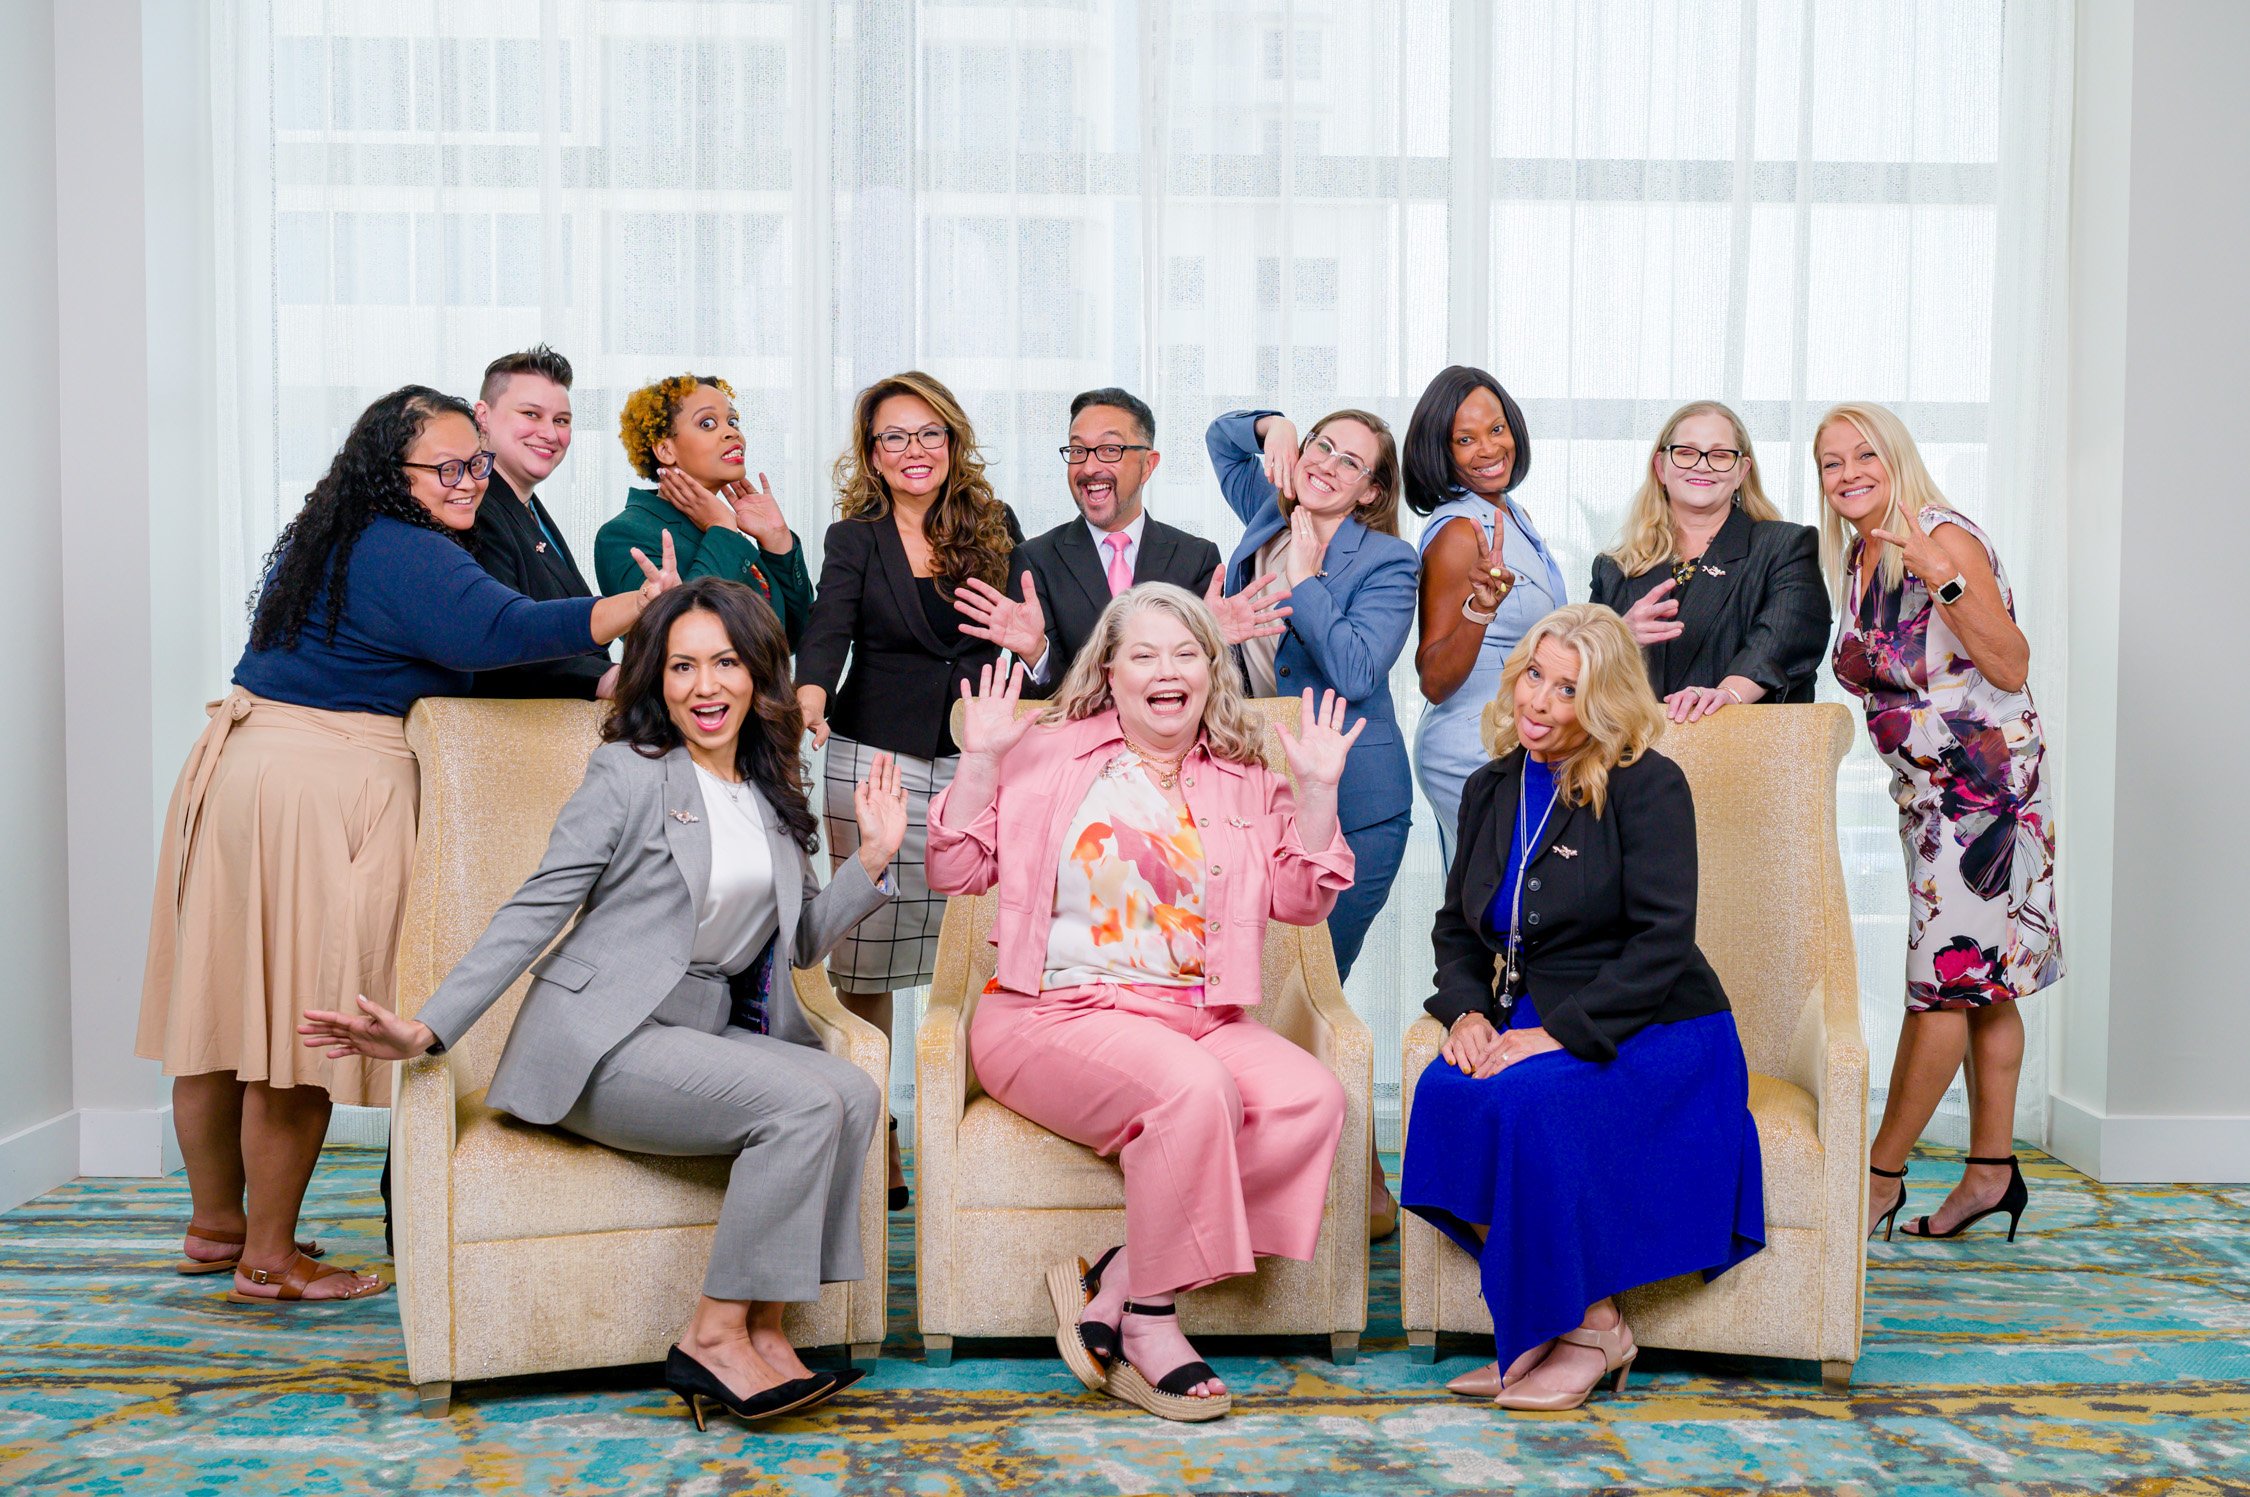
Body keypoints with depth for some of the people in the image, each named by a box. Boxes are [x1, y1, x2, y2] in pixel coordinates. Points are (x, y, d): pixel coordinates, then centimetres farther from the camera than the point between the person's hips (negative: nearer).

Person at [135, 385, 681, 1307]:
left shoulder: (335, 538, 17)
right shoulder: (412, 556, -15)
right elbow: (501, 632, -31)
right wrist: (642, 606, -36)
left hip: (239, 763, 10)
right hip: (327, 784, -10)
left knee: (227, 1005, 15)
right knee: (298, 1018, -2)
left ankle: (215, 1224, 30)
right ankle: (268, 1257, 8)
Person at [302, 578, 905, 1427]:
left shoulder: (772, 794, 16)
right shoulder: (630, 772, -2)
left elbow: (802, 942, 18)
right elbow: (536, 910, -6)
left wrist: (872, 859, 5)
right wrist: (428, 1029, -15)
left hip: (706, 1037, 6)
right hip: (602, 1043, -6)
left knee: (855, 1095, -21)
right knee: (804, 1103, -27)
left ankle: (760, 1328, -16)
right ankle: (716, 1338, -17)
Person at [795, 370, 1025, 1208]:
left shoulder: (998, 527, 13)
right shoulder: (854, 540, 8)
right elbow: (828, 628, -8)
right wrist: (810, 694, -28)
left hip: (979, 760, 1)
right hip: (879, 757, -1)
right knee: (868, 954, -2)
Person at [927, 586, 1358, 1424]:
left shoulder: (1244, 782, 18)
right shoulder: (1051, 756, 7)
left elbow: (1302, 899, 10)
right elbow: (956, 873, 2)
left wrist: (1318, 792, -1)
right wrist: (981, 762, -10)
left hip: (1200, 1016, 5)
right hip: (1056, 1012, -4)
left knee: (1313, 1101, -25)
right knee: (1192, 1088, -35)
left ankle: (1117, 1284, -18)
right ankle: (1148, 1326, -17)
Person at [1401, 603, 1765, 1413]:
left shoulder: (1648, 785, -8)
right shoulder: (1491, 790, 11)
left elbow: (1662, 943, -16)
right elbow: (1457, 927, 16)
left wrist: (1556, 1034, -23)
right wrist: (1466, 1013, -5)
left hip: (1654, 1036, -5)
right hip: (1528, 1026, 5)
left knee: (1522, 1099, -33)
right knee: (1443, 1090, -26)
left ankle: (1588, 1327, -13)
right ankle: (1534, 1331, -14)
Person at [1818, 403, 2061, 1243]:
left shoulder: (1945, 537, -14)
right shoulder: (1857, 558, 11)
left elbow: (2012, 668, -20)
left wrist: (1943, 576, -29)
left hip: (1984, 784, -9)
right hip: (1925, 790, 9)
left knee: (1945, 979, -5)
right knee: (1979, 983, 11)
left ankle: (1882, 1174, 2)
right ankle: (1993, 1171, 17)